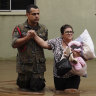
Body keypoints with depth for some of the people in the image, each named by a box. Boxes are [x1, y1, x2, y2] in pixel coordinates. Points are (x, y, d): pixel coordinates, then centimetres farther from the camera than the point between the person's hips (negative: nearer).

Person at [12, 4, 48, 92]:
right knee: (23, 86, 12)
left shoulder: (43, 29, 5)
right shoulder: (19, 28, -4)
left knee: (36, 88, 2)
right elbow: (14, 44, -14)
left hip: (39, 65, 1)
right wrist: (27, 37, -20)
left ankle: (37, 81, 35)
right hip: (24, 65, -1)